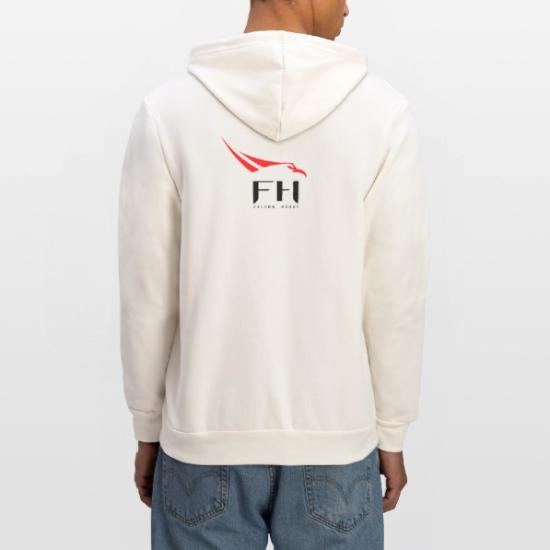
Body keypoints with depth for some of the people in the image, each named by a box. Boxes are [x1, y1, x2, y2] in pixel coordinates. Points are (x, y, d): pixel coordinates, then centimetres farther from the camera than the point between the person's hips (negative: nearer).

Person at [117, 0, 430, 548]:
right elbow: (397, 298, -7)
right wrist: (390, 433, 6)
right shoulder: (383, 110, -10)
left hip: (204, 437, 1)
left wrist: (147, 428, 8)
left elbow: (146, 296, -6)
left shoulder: (168, 108, -9)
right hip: (335, 438, 0)